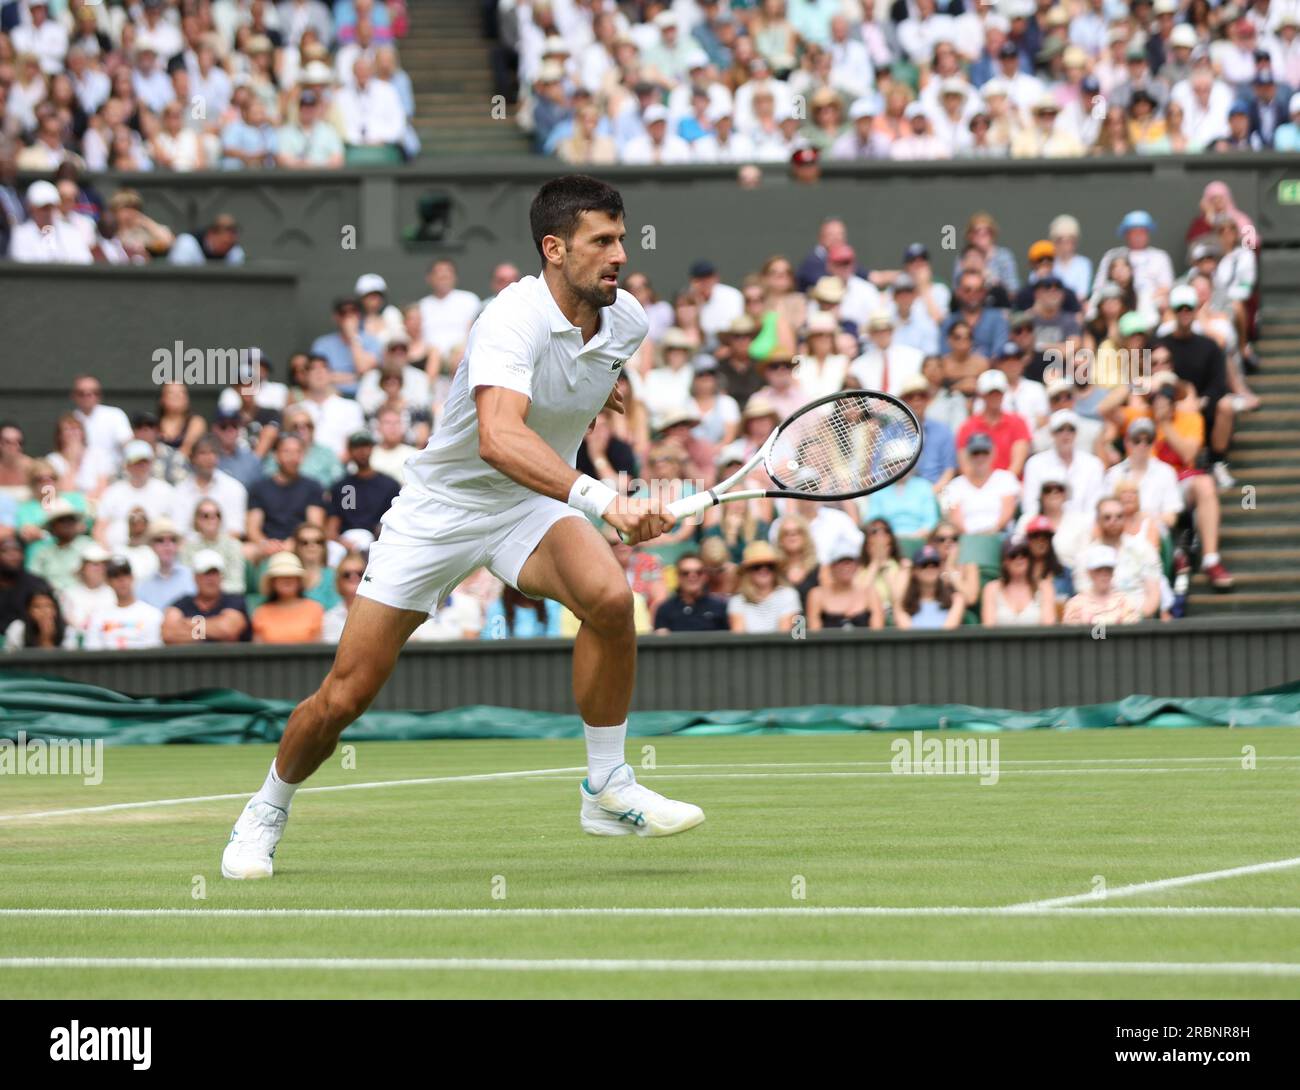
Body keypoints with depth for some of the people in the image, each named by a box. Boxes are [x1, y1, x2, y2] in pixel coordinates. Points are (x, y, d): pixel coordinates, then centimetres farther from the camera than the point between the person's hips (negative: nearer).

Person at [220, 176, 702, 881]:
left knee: (609, 596, -29)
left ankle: (608, 791, -14)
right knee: (346, 695, -1)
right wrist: (600, 499, -56)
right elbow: (499, 438, -47)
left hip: (535, 505, 4)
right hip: (440, 505, -4)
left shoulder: (627, 321, -6)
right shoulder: (512, 321, -29)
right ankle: (267, 809, 28)